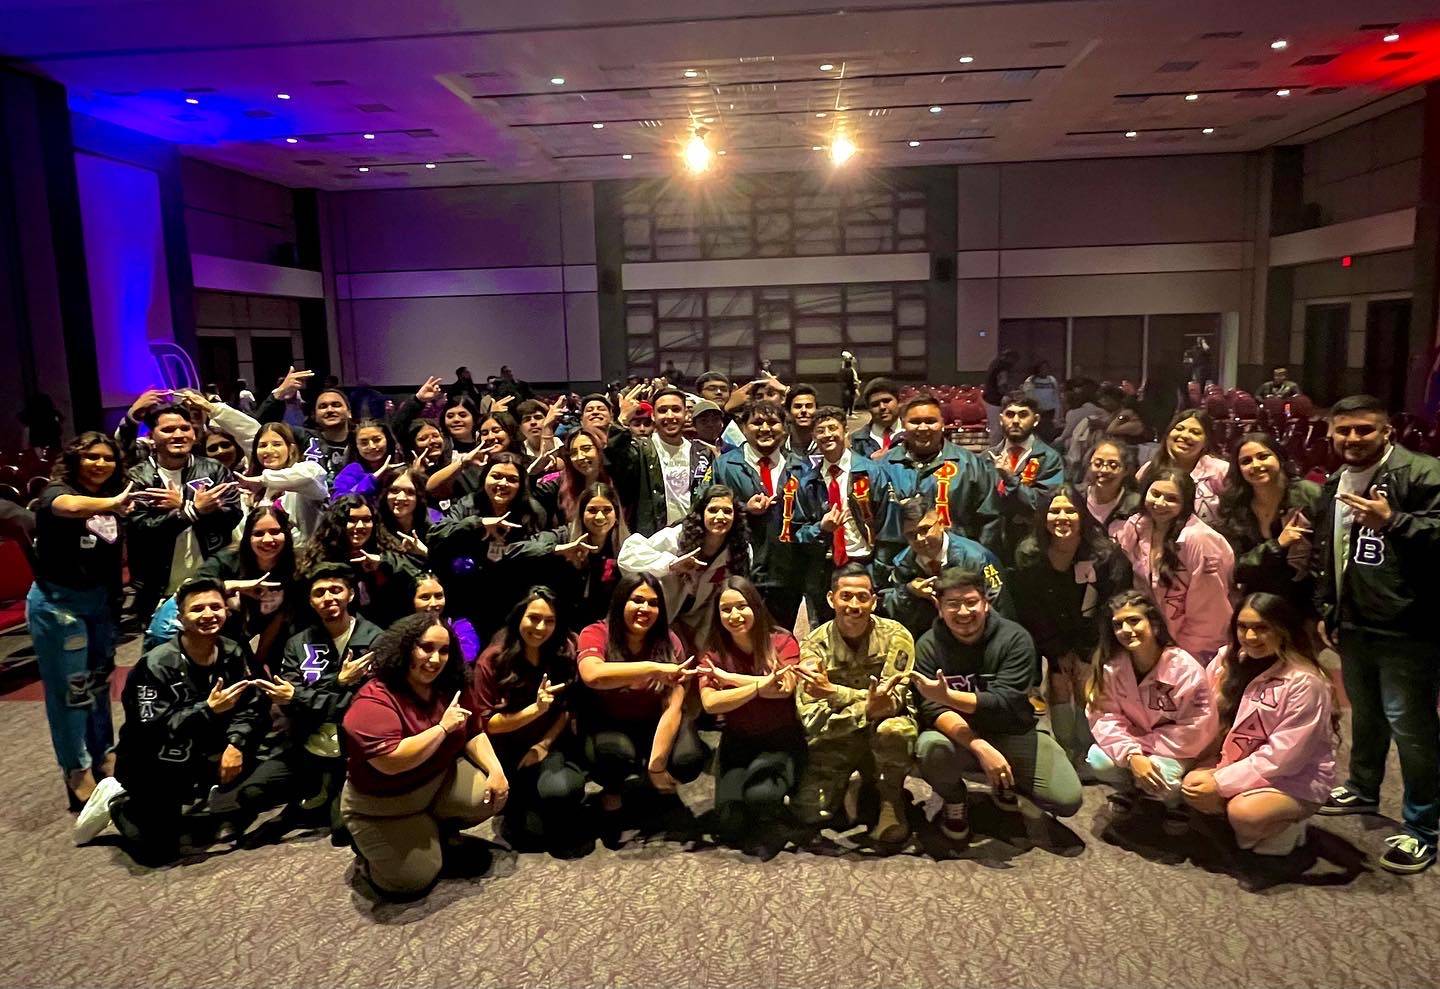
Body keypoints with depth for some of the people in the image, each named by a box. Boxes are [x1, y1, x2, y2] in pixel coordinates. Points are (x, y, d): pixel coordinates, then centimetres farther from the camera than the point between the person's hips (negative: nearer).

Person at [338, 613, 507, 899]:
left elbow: (474, 734, 0)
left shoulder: (454, 687, -5)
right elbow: (391, 762, -36)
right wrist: (443, 727, -32)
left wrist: (496, 770, -16)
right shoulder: (375, 700, -27)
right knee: (413, 879, -16)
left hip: (441, 780, 6)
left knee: (492, 795, -18)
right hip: (384, 805, -6)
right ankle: (370, 845, 16)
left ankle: (438, 828, 12)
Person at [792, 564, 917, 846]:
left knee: (893, 730, -35)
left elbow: (892, 700, -21)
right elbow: (811, 720, -21)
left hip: (881, 727, -1)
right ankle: (850, 787, 17)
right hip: (835, 738, 1)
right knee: (809, 814, -17)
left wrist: (834, 692, -37)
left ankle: (891, 799, -6)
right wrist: (868, 708, -35)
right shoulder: (814, 646, -11)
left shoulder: (894, 636, -13)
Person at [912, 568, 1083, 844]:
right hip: (961, 737, 0)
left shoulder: (1014, 638, -13)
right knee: (929, 747, -34)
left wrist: (947, 695, -38)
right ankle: (954, 800, 1)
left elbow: (1007, 703, -23)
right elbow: (932, 709, -19)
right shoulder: (929, 645, -9)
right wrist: (980, 747, -35)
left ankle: (1004, 780, 15)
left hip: (1013, 735, 1)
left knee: (1068, 800, -17)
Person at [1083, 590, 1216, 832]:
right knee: (1098, 760, -25)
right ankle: (1127, 787, 11)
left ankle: (1175, 801, 6)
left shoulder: (1186, 669, -25)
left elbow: (1197, 729, -21)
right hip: (1131, 742, 3)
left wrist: (1142, 746, -20)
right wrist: (1132, 755, -32)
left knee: (1161, 777, -32)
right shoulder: (1109, 666, -16)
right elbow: (1104, 716, -16)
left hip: (1174, 750, -3)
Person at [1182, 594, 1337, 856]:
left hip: (1297, 779, -6)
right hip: (1243, 764, 7)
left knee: (1243, 812, -31)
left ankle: (1287, 824, 1)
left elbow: (1282, 755, -21)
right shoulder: (1229, 660, 0)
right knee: (1193, 787, -17)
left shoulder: (1305, 683, -20)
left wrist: (1221, 782, -20)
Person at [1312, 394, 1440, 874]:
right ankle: (1362, 790, 43)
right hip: (1354, 625, 8)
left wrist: (1391, 521, -30)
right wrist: (1325, 609, 19)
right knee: (1365, 715, 24)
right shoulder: (1335, 484, 13)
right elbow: (1325, 553, 22)